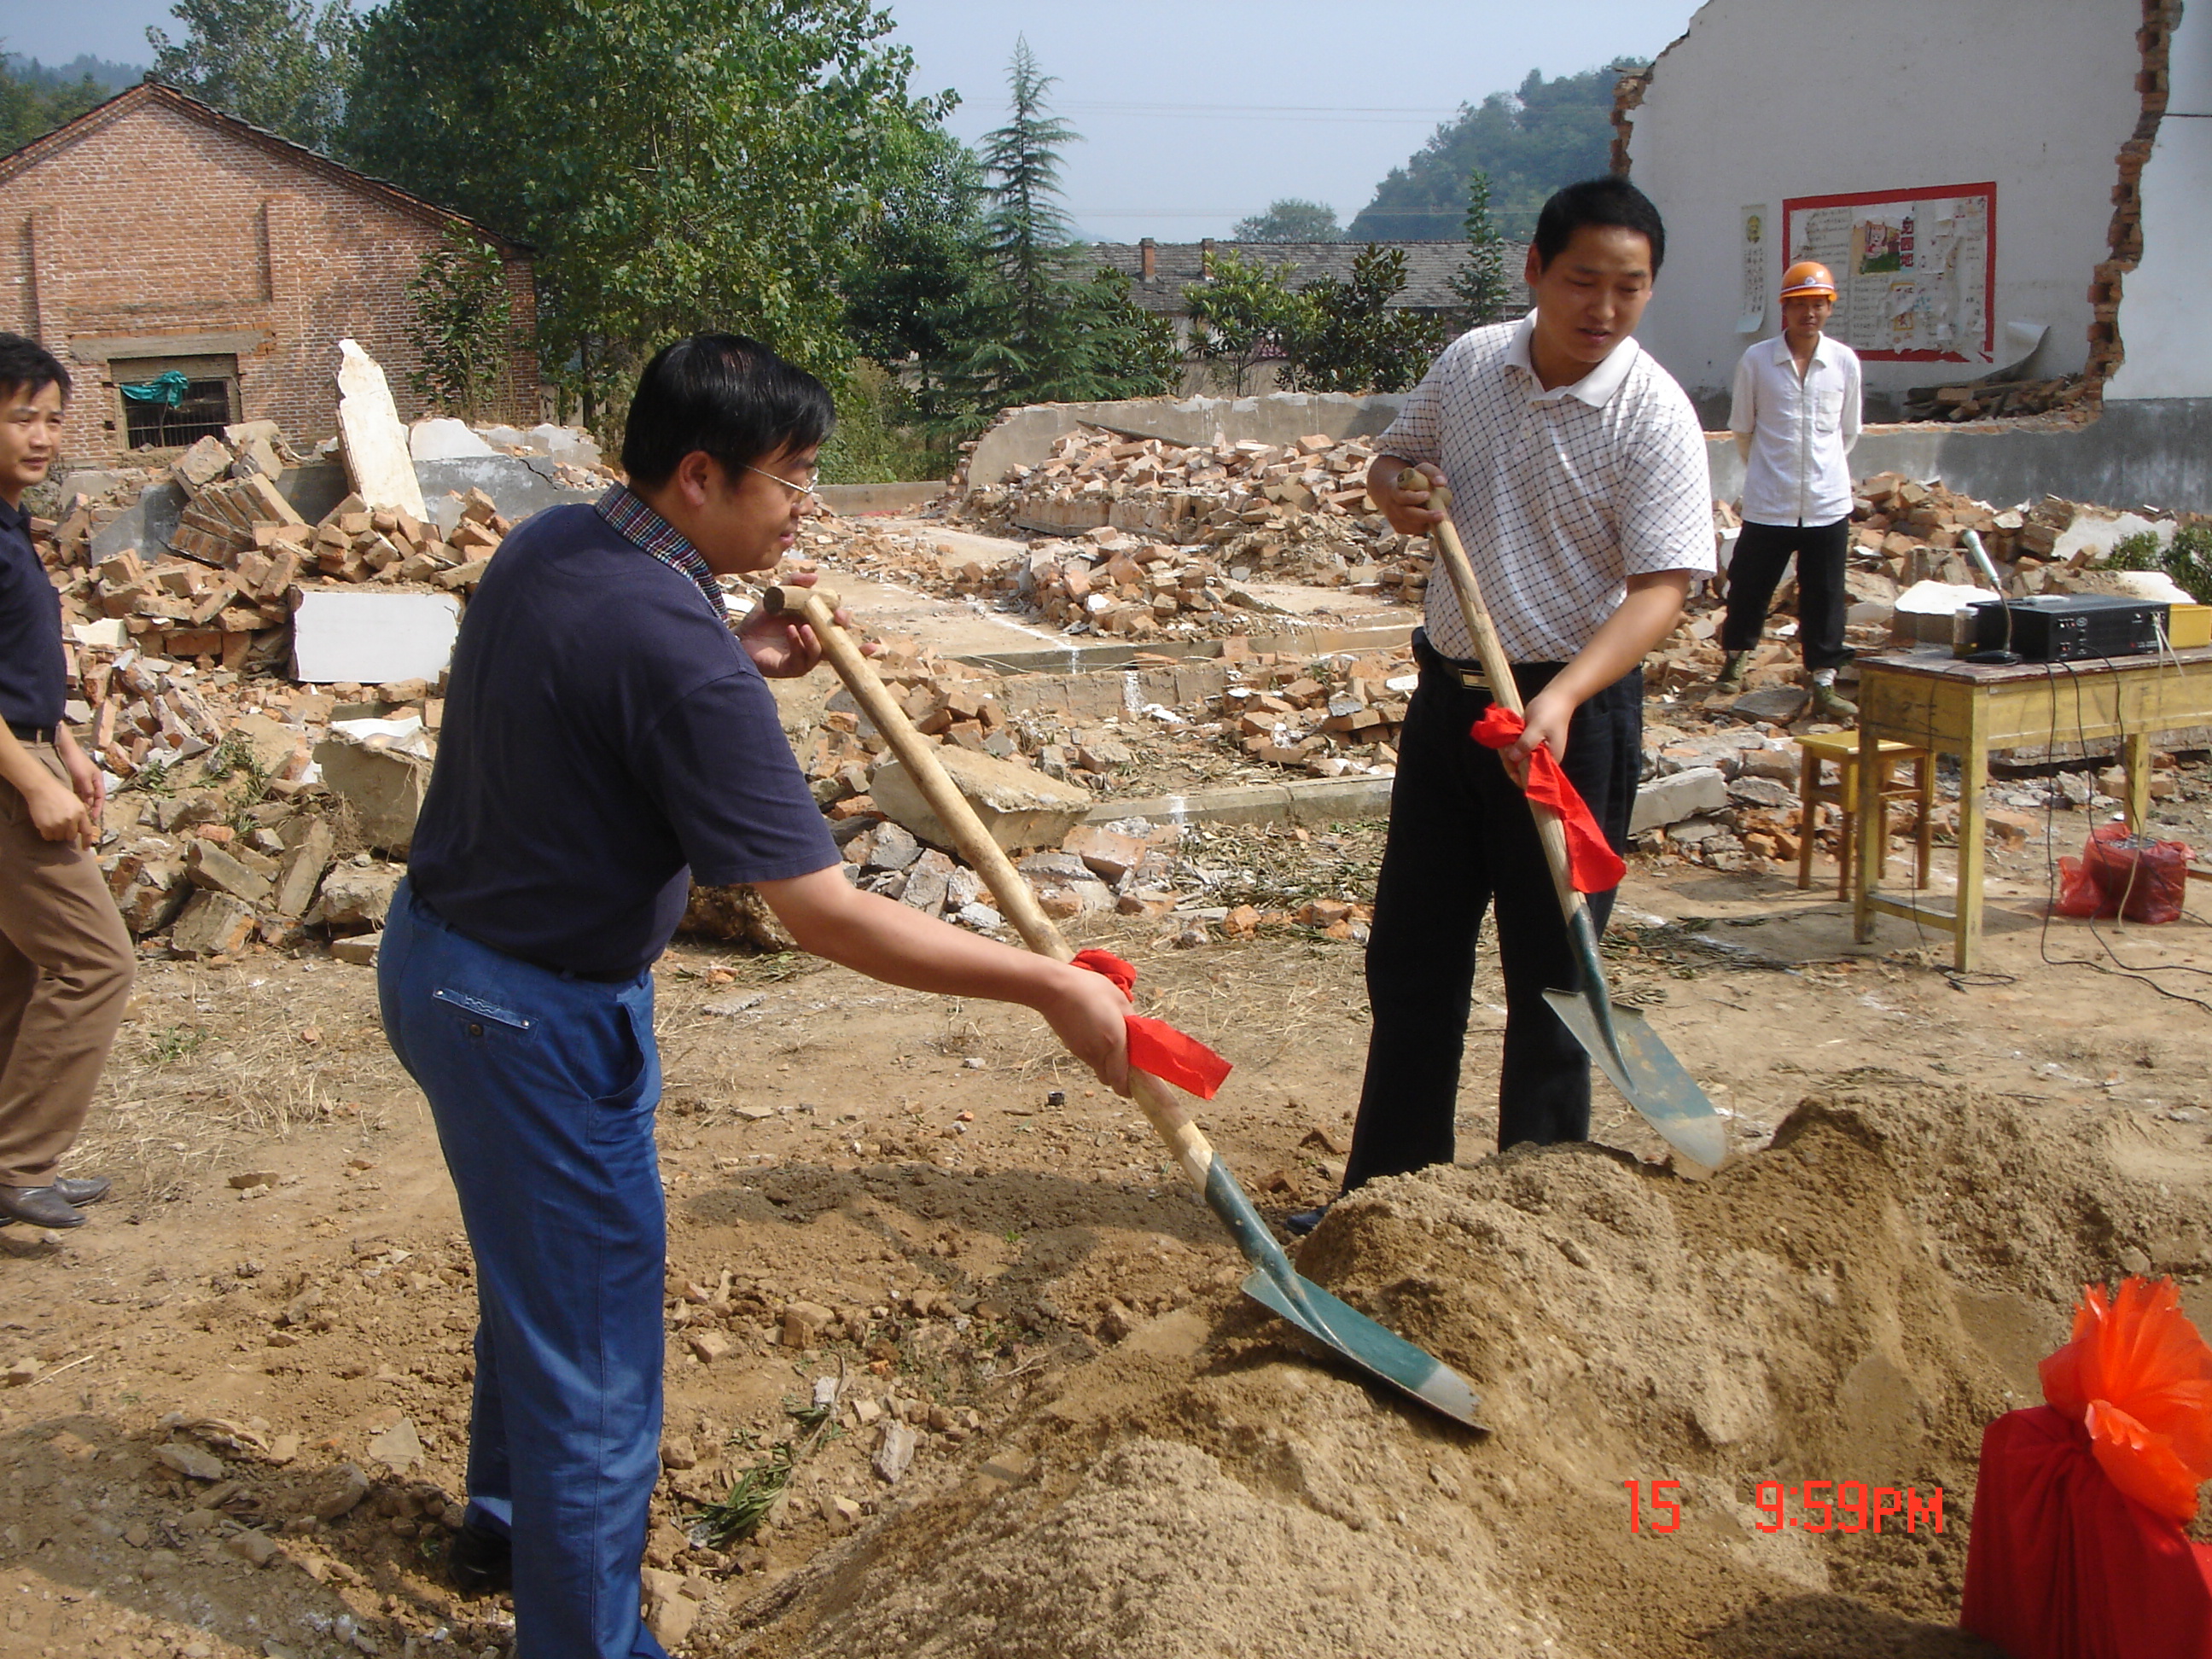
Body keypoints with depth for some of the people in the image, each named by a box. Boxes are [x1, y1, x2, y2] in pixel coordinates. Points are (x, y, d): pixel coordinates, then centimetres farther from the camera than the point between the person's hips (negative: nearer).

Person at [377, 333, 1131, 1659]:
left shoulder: (549, 546, -1)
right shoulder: (686, 664, -30)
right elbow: (827, 916, -31)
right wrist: (1053, 988, -25)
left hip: (437, 946, 10)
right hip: (537, 1017, -10)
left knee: (541, 1264, 29)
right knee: (592, 1344, 4)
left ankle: (512, 1518, 50)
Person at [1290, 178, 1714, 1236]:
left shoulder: (1655, 417, -13)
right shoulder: (1469, 364, 2)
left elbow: (1659, 589, -20)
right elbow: (1394, 458, 19)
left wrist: (1561, 700, -34)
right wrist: (1396, 494, -6)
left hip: (1574, 712, -5)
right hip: (1449, 691, 6)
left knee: (1549, 971, 3)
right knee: (1411, 954, 12)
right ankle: (1387, 1186, 26)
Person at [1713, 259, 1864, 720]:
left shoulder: (1845, 362, 1)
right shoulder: (1756, 361, -3)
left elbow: (1848, 432, 14)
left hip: (1828, 503, 1)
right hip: (1768, 503, -1)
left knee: (1825, 596, 4)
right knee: (1749, 585, 9)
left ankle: (1824, 683, 12)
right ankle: (1735, 658, 33)